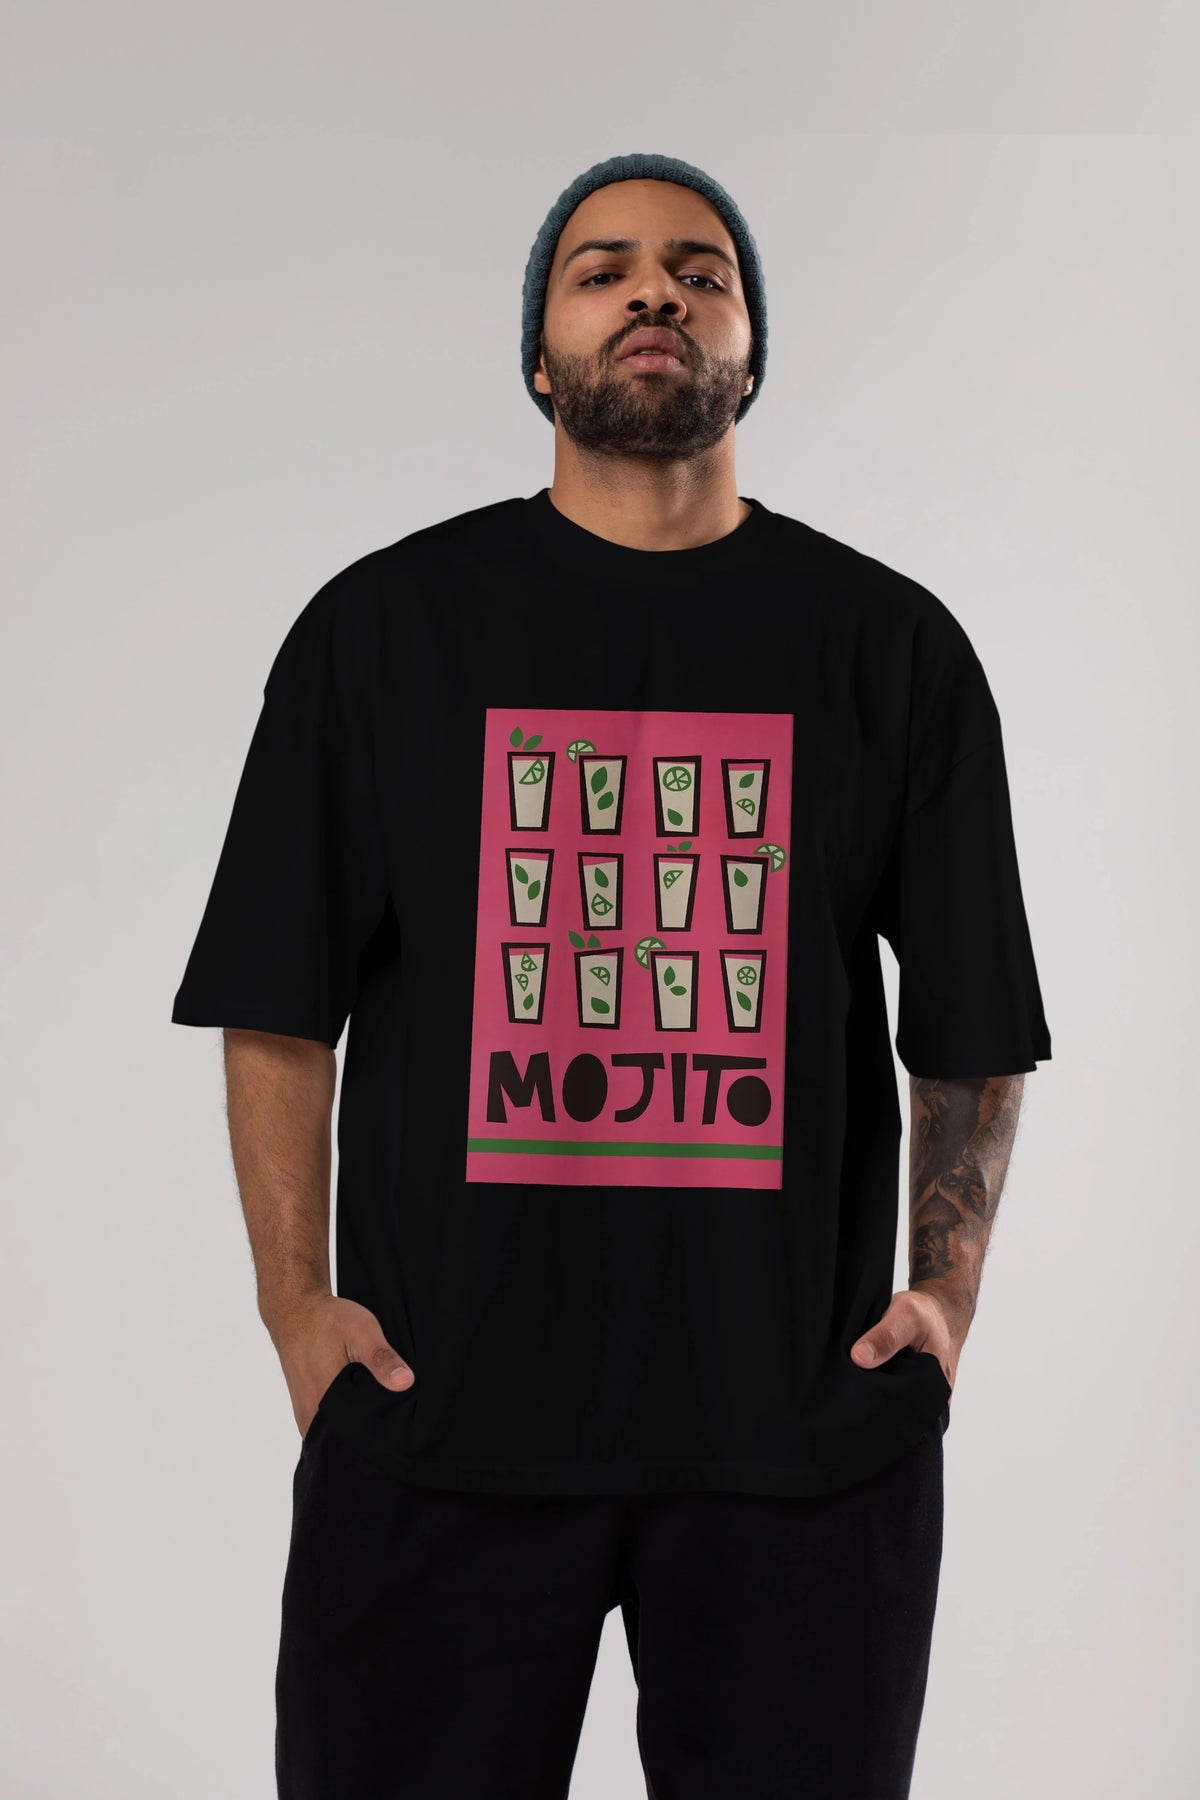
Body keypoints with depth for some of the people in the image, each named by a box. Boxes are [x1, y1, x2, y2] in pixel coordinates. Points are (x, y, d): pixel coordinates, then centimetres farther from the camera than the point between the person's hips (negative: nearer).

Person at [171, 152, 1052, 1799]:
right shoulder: (385, 625, 4)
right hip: (437, 1416, 0)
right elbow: (278, 1004, 3)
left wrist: (946, 1292, -2)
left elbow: (973, 1028, 7)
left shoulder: (895, 644, 5)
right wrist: (297, 1305, -3)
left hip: (804, 1425, 1)